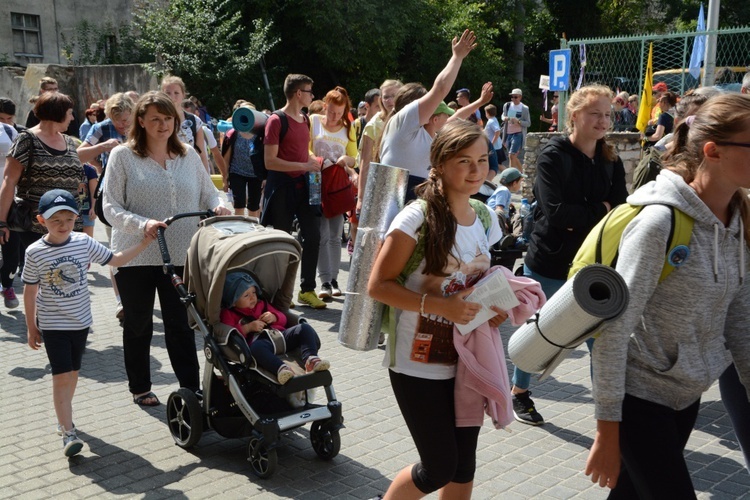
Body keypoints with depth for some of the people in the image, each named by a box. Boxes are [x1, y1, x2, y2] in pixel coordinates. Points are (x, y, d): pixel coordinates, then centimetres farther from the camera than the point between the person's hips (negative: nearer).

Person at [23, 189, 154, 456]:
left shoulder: (84, 242, -5)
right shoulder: (35, 252, -11)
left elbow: (116, 259, 4)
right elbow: (30, 291, -3)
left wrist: (145, 242, -3)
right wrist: (31, 328, 2)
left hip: (80, 321, 3)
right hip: (52, 324, -3)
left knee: (72, 374, 16)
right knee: (62, 377, -7)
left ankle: (63, 417, 36)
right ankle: (68, 433, -3)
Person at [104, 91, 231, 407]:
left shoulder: (189, 155, 8)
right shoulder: (122, 156, -3)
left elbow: (207, 193, 14)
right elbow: (111, 208, -7)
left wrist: (217, 207, -9)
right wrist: (143, 224, -23)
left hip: (180, 256, 2)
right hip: (135, 256, -1)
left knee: (180, 325, 3)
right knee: (138, 325, 13)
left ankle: (191, 389, 10)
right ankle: (140, 388, 30)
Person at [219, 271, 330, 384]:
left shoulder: (261, 304, 32)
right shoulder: (229, 314, 15)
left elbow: (283, 318, 32)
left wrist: (274, 317, 8)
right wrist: (248, 327, -11)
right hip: (259, 340, -6)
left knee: (304, 328, -14)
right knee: (256, 347, -42)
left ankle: (310, 359, -36)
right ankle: (280, 368, -63)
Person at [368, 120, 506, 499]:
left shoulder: (485, 219, 4)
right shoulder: (417, 218, -16)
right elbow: (377, 286, -17)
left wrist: (494, 307, -3)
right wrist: (440, 305, -27)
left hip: (466, 361, 6)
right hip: (418, 365, -6)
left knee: (464, 465, 12)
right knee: (439, 467, 2)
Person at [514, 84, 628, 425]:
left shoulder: (611, 161, 4)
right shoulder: (553, 155, -11)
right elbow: (555, 211, -22)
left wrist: (579, 219, -19)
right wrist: (599, 211, -13)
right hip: (549, 261, -4)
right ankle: (520, 393, 32)